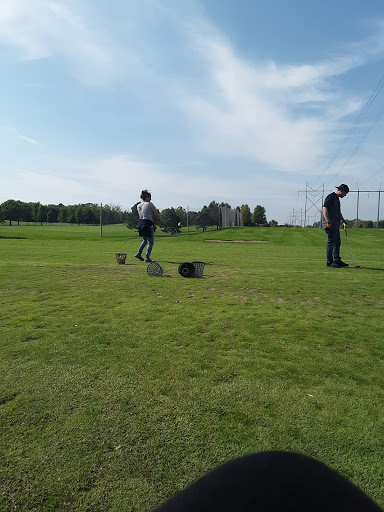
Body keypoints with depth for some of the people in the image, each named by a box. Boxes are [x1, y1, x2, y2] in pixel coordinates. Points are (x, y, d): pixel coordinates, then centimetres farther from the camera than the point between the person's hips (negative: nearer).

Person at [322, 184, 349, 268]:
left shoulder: (337, 199, 21)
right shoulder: (331, 197, -10)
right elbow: (324, 208, -20)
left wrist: (343, 220, 29)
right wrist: (328, 221, -27)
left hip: (335, 225, 10)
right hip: (330, 225, -10)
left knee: (337, 242, 14)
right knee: (331, 243, -7)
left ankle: (337, 260, 22)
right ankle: (329, 262, 0)